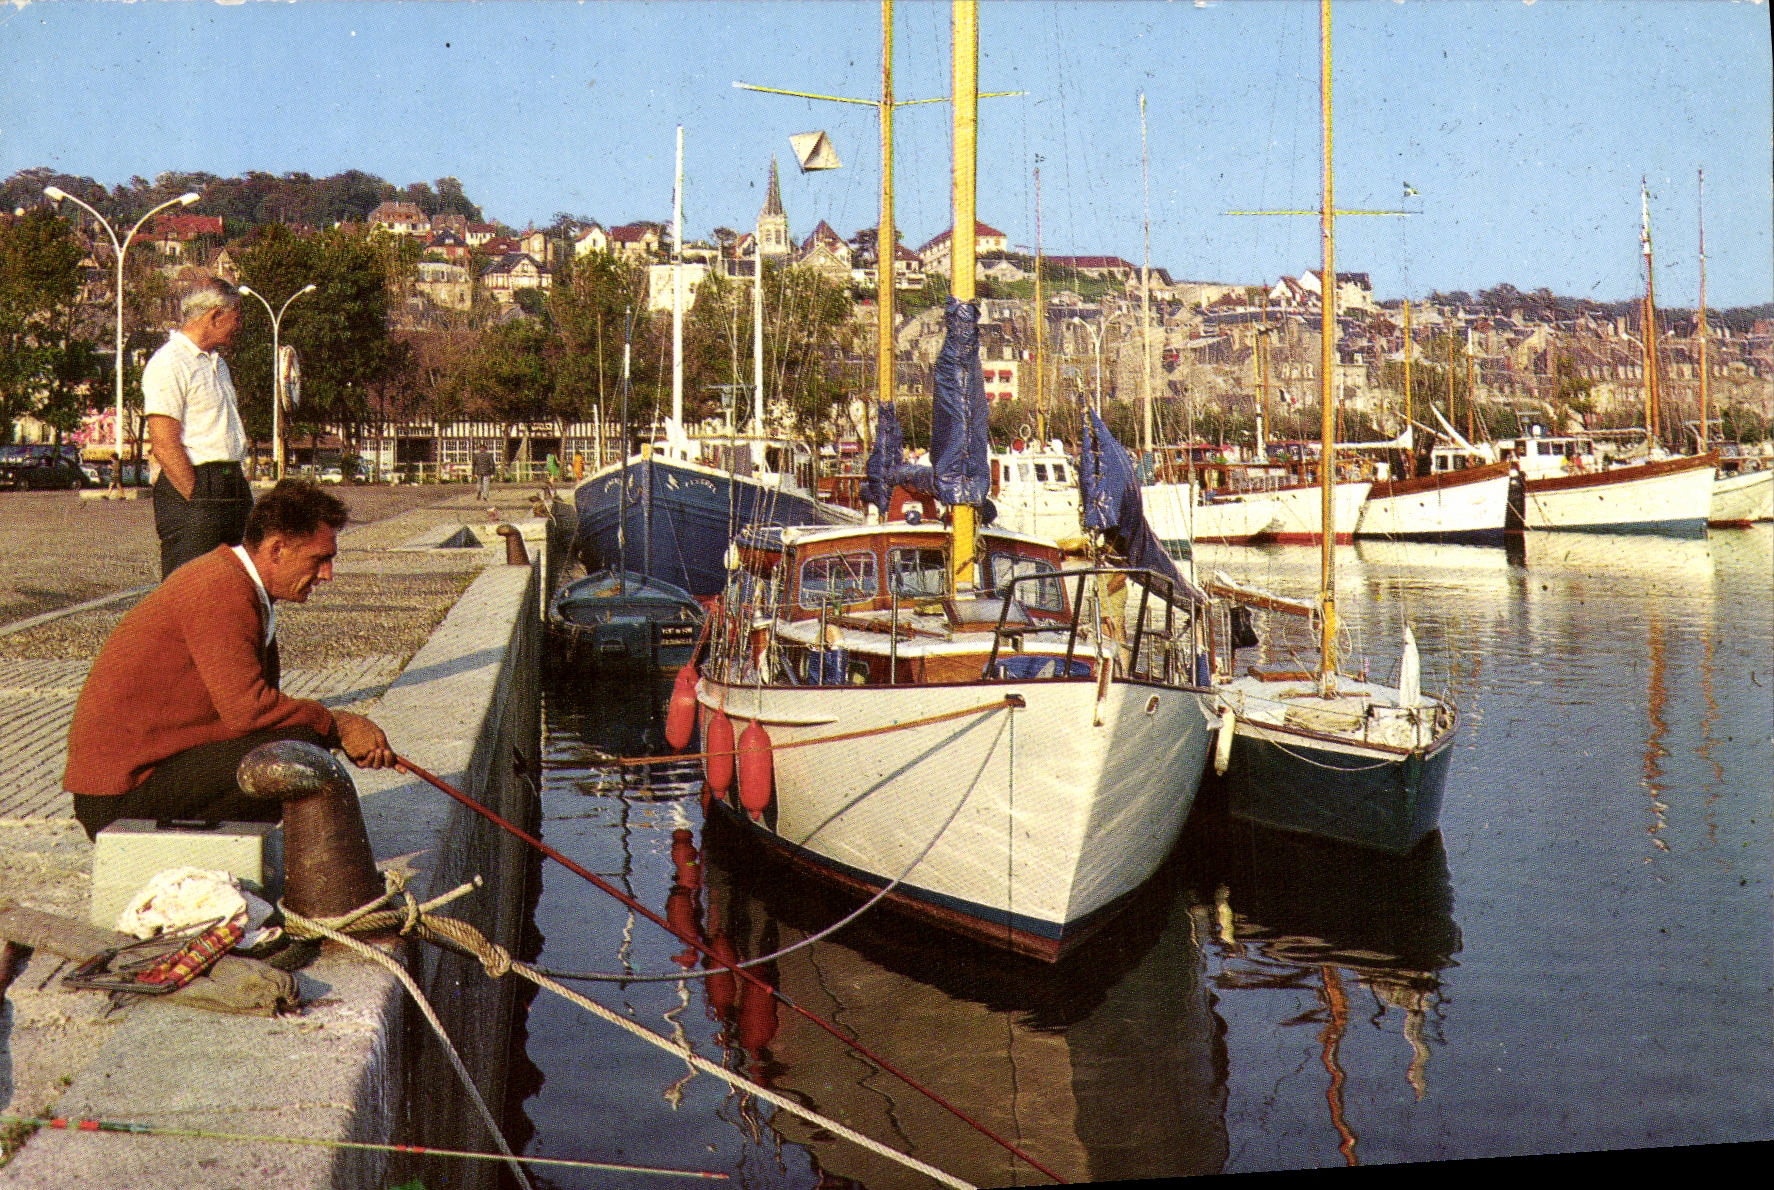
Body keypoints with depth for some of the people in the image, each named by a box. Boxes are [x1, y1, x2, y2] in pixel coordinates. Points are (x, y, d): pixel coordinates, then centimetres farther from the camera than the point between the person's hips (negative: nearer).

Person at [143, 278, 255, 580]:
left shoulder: (217, 363, 20)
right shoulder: (169, 364, -11)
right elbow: (164, 445, -17)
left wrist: (241, 491, 13)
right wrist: (198, 498, -17)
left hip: (230, 490, 9)